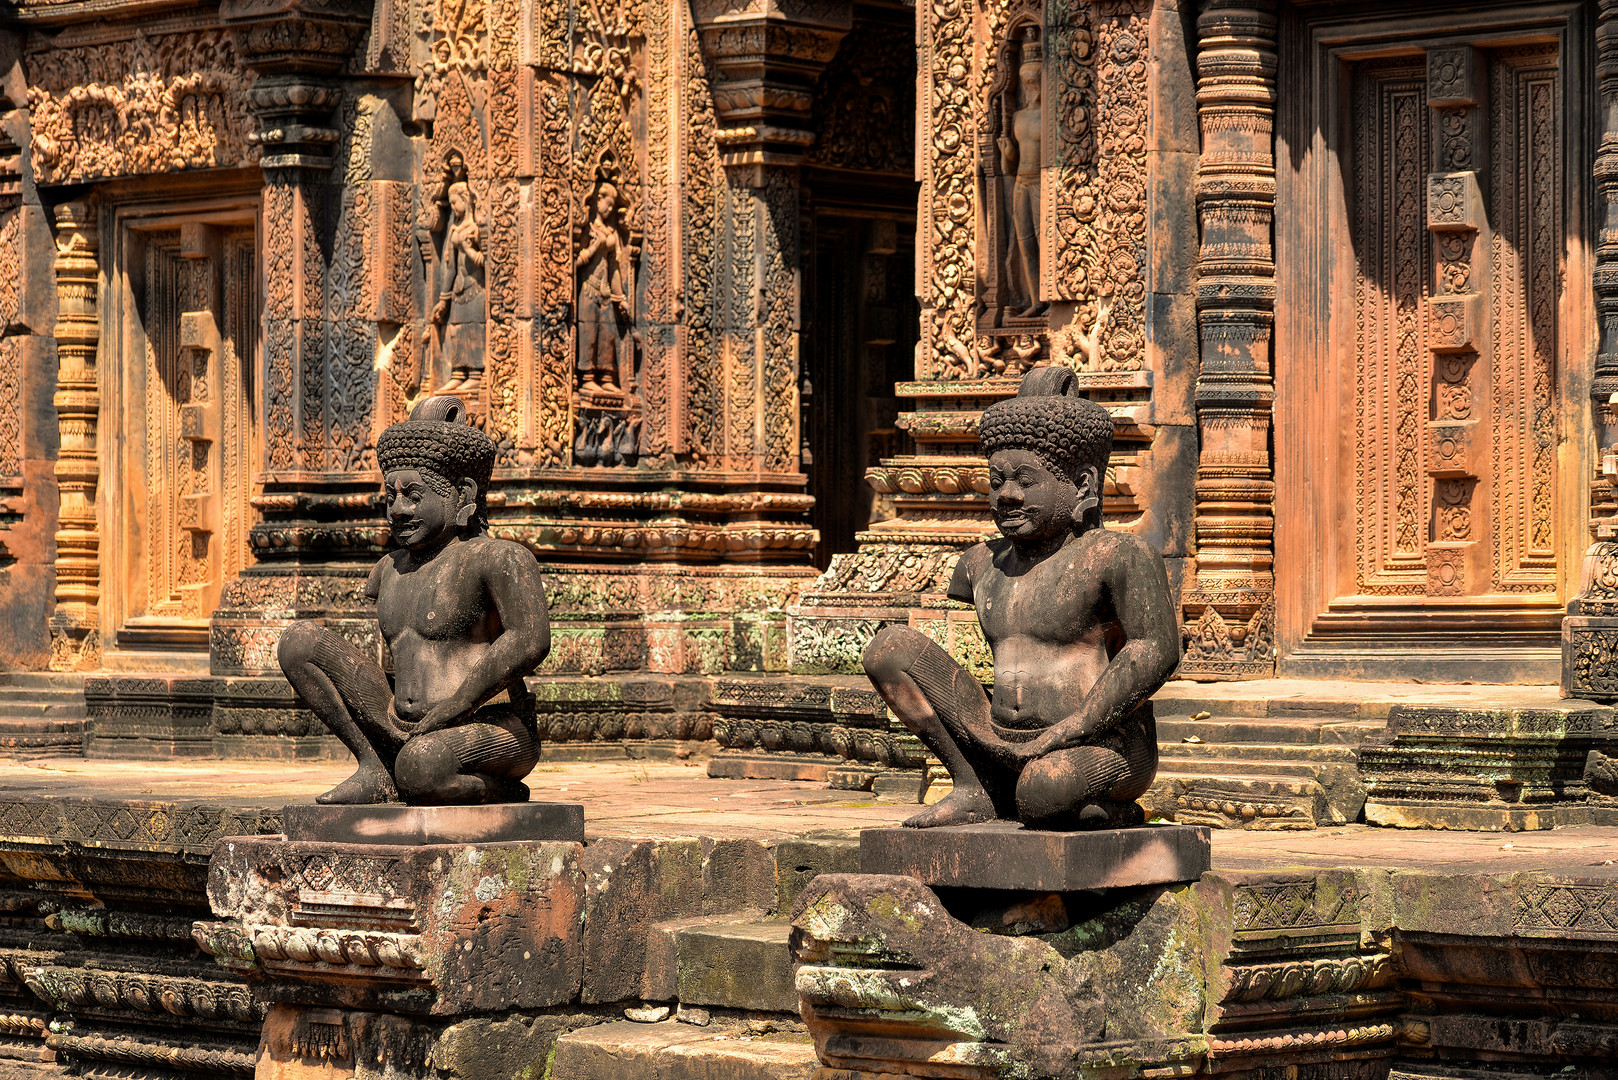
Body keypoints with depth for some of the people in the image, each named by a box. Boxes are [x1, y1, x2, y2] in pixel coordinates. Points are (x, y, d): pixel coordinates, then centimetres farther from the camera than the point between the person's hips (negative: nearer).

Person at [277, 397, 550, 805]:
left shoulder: (501, 558, -10)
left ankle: (505, 790, -7)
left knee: (420, 768, -42)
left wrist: (445, 714, -26)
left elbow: (531, 641, -26)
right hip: (405, 731, 7)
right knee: (298, 642, 1)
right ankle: (376, 770, -7)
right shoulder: (390, 569, 16)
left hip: (494, 736, -7)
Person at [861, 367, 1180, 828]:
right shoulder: (984, 562, 14)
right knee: (888, 648, -3)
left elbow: (1157, 651, -19)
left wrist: (1062, 736, -21)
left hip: (1104, 751, -6)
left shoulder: (1119, 556, -9)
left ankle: (1110, 809, -5)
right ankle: (973, 790, -7)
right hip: (1002, 749, 6)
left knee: (1045, 793, -42)